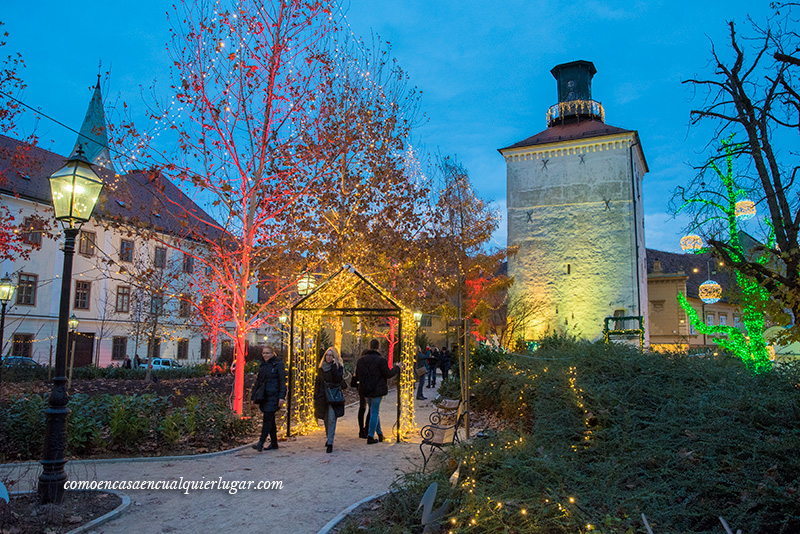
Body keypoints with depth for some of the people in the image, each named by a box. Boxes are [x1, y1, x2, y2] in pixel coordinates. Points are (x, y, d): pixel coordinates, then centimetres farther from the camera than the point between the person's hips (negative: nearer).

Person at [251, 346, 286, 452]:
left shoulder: (278, 364, -5)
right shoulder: (262, 365, 14)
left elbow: (282, 381, -9)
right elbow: (258, 381, 20)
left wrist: (282, 396, -15)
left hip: (273, 396, -6)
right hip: (264, 396, 7)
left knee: (267, 419, -11)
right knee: (270, 420, 11)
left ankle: (261, 443, -13)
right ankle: (274, 443, 19)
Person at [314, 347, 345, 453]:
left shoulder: (339, 367, -1)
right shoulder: (321, 368, 11)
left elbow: (338, 379, -18)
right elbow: (317, 382, 15)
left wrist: (333, 366, -19)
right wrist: (315, 396, 10)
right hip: (322, 396, 4)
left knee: (331, 419, -12)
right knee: (326, 419, 12)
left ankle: (330, 443, -11)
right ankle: (329, 438, 32)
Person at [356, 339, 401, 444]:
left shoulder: (361, 360, 1)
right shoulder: (381, 360, -17)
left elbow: (357, 373, 9)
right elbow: (388, 374, -13)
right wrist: (397, 367, 0)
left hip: (365, 390, 6)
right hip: (377, 390, -6)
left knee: (374, 411, 20)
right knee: (375, 412, 3)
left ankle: (379, 433, 26)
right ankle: (370, 437, 6)